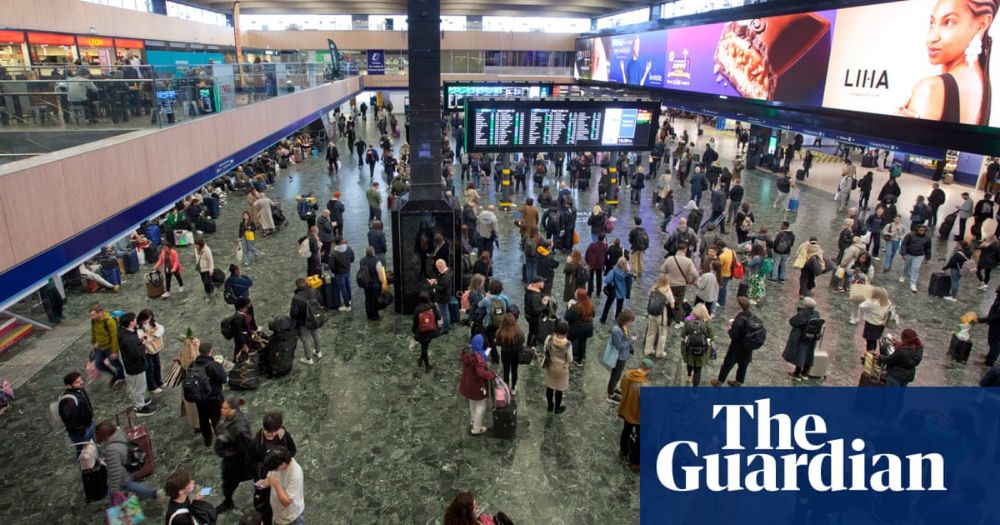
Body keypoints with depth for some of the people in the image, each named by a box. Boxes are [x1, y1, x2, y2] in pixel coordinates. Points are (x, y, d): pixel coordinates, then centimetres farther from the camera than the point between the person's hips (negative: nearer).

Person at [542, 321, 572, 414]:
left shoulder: (550, 338, -21)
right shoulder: (567, 344, -29)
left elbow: (544, 350, -6)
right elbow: (570, 360, -17)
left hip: (549, 366, 3)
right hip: (561, 369, -3)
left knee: (549, 387, 24)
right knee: (559, 389, 20)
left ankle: (550, 406, 43)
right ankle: (557, 408, 40)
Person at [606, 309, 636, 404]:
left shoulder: (624, 326, -7)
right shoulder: (617, 330, -34)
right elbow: (619, 346, -28)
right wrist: (631, 340, -22)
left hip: (623, 355, 8)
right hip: (618, 357, -8)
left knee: (617, 374, 28)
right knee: (616, 375, 11)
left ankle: (612, 388, 50)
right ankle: (611, 396, 29)